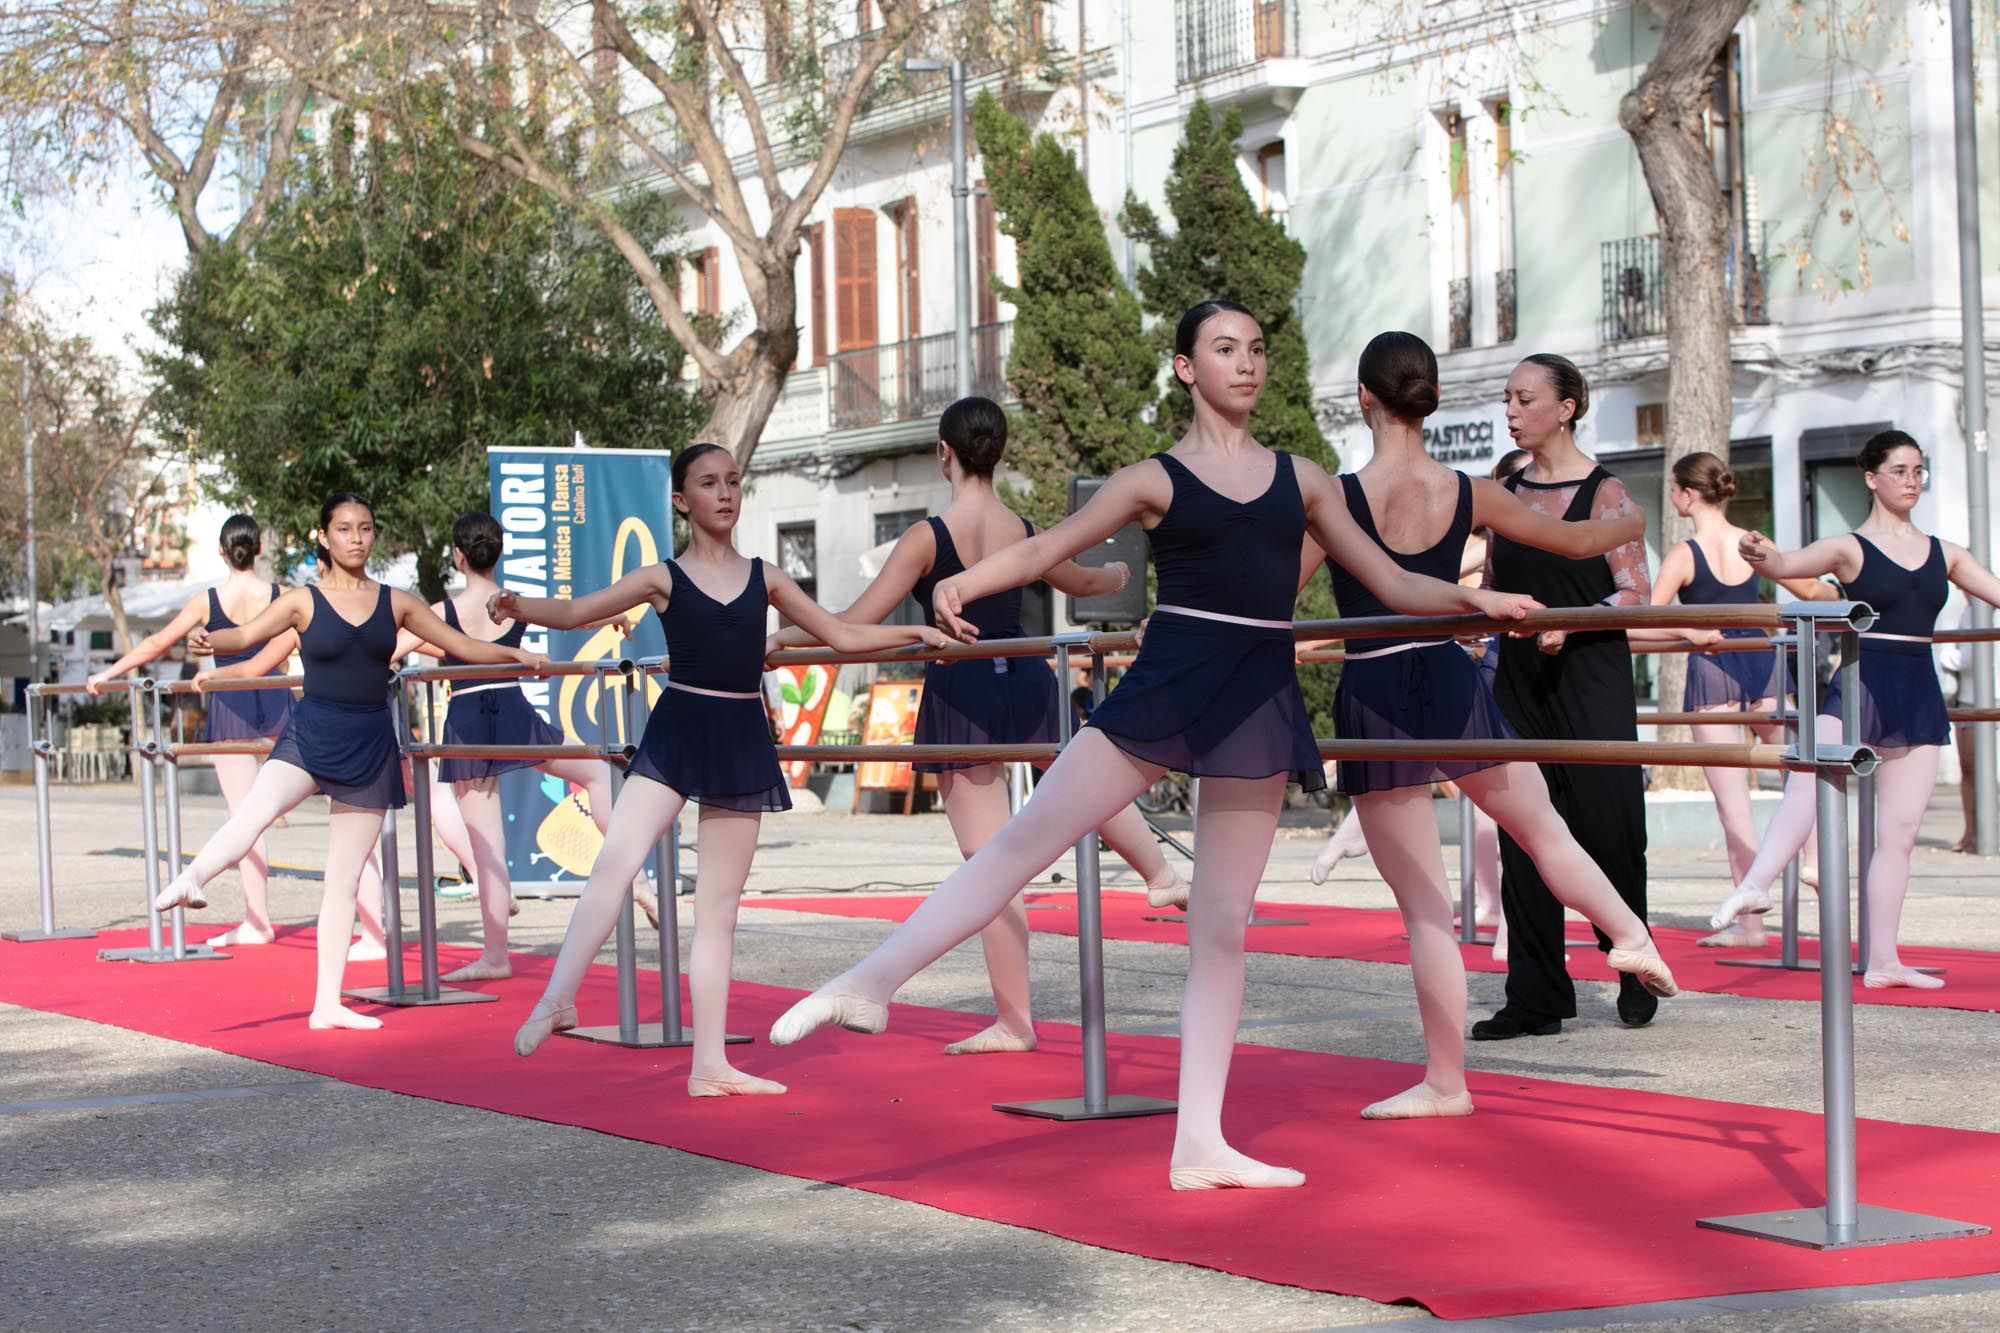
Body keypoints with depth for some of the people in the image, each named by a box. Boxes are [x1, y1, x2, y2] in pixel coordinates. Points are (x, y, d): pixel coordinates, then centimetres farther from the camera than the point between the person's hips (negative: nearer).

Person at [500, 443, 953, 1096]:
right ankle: (558, 998, -22)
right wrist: (516, 607, -21)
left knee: (719, 907, 5)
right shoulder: (663, 578, 3)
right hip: (675, 730, -3)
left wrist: (917, 632, 10)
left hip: (741, 742, 3)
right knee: (615, 861, -25)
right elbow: (573, 613, -3)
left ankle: (710, 1064, 7)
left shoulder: (764, 577, 11)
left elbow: (841, 635, 18)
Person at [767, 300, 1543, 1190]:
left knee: (1222, 925, 4)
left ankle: (1200, 1144, 6)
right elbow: (1044, 550, -2)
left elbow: (1392, 584, 14)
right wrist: (962, 583, -19)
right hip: (1166, 683, -2)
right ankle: (869, 984, -1)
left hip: (1259, 704, 2)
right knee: (1019, 845, -9)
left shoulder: (1303, 480, 13)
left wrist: (1471, 599, -2)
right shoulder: (1154, 480, 5)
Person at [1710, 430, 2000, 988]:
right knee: (1810, 777, -31)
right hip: (1862, 685, -4)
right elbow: (1790, 565, -16)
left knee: (1899, 832, 4)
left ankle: (1882, 961, 9)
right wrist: (1760, 557, -38)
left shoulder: (1943, 554, 13)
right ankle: (1756, 885, -45)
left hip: (1920, 700, 4)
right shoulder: (1850, 548, 0)